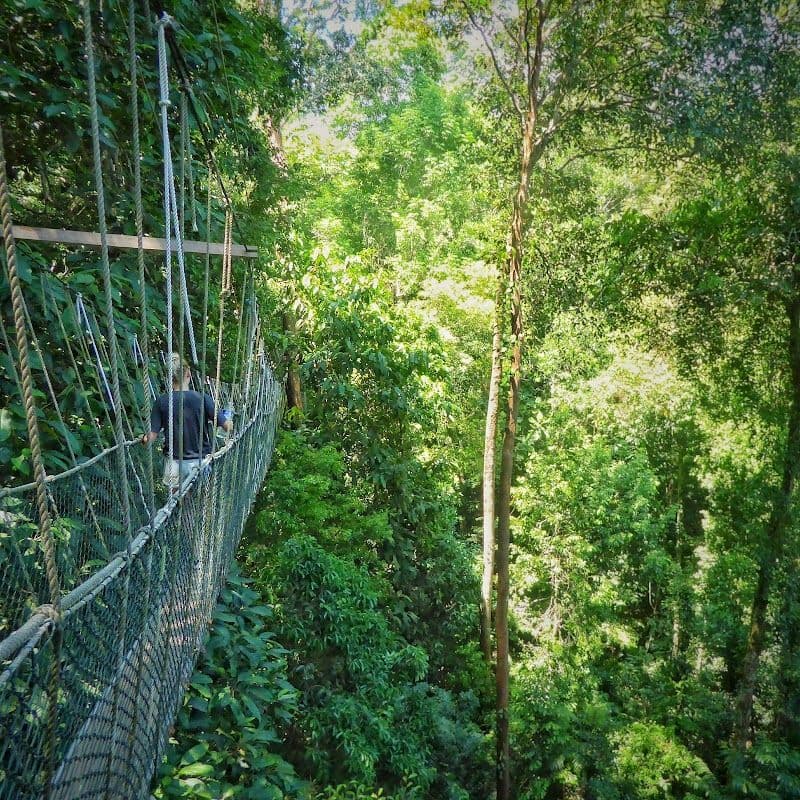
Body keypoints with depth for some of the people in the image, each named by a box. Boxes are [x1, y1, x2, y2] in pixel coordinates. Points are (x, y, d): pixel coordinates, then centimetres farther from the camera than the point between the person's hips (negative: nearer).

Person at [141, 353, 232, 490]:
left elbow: (152, 435, -5)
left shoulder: (161, 401, -6)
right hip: (199, 462, -1)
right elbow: (227, 426, -11)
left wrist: (145, 439, 17)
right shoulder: (202, 398, -10)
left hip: (173, 462, 1)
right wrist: (228, 422, 12)